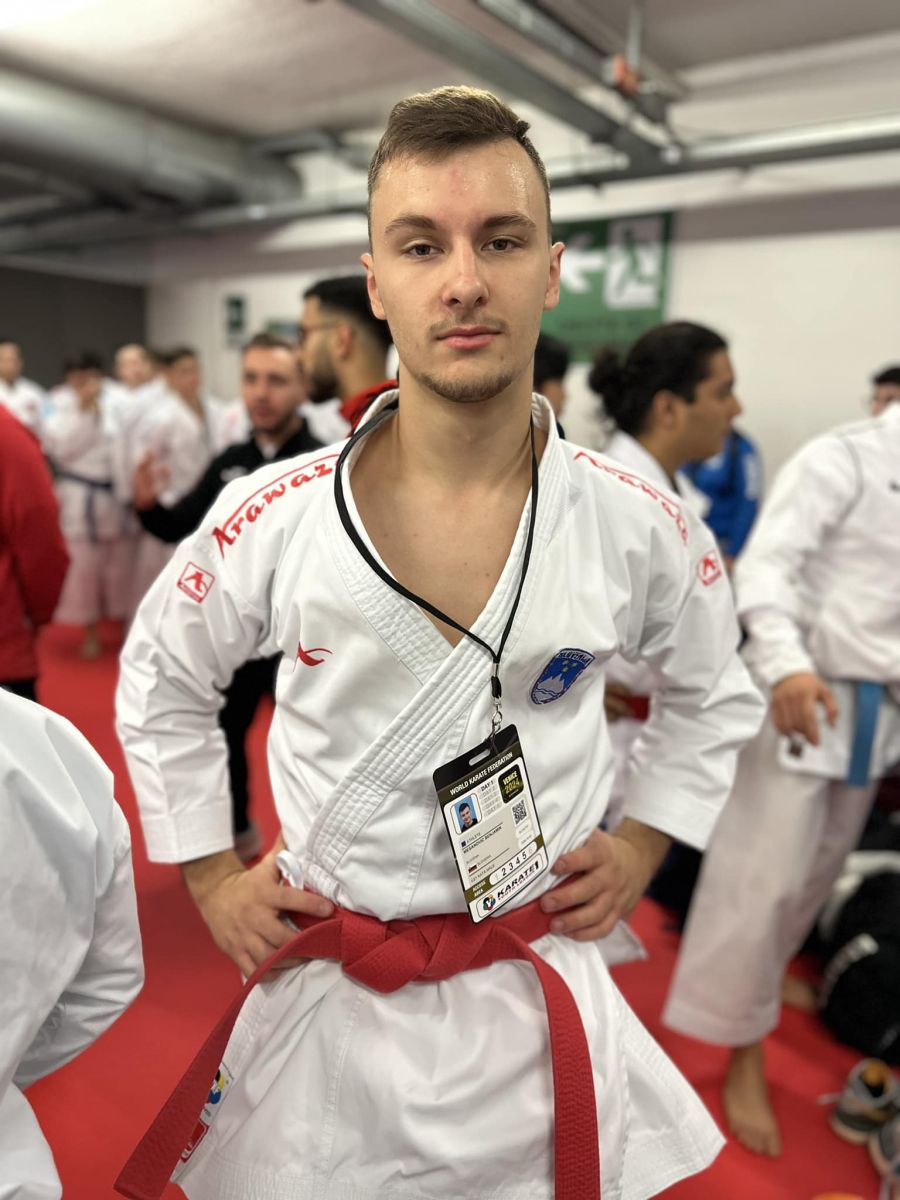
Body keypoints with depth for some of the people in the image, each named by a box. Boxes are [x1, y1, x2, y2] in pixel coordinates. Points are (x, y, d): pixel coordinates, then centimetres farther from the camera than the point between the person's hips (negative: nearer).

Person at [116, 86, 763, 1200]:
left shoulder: (641, 528, -12)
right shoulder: (270, 519, -15)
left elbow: (715, 695, 8)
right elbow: (160, 684, 3)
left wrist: (639, 845, 2)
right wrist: (211, 876, 1)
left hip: (539, 1009, 1)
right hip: (323, 995, 1)